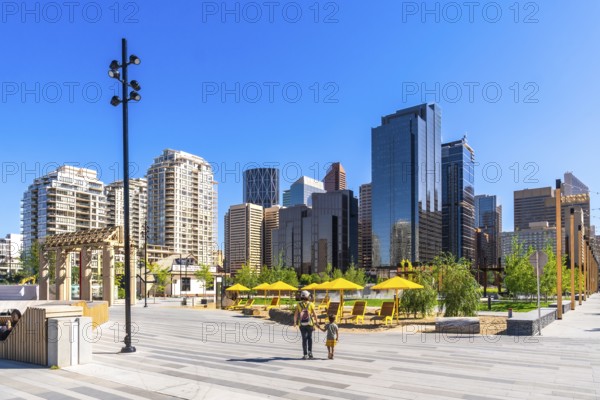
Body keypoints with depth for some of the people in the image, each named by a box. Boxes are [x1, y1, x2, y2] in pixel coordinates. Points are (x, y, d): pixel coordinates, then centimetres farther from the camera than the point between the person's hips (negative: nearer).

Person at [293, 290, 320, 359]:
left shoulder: (298, 305, -2)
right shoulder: (310, 304, -4)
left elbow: (295, 315, -6)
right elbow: (314, 314, -4)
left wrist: (295, 322, 8)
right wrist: (317, 322, 6)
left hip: (302, 324, 1)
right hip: (309, 324, -1)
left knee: (304, 339, 7)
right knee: (310, 338, 18)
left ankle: (305, 354, 3)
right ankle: (310, 351, 4)